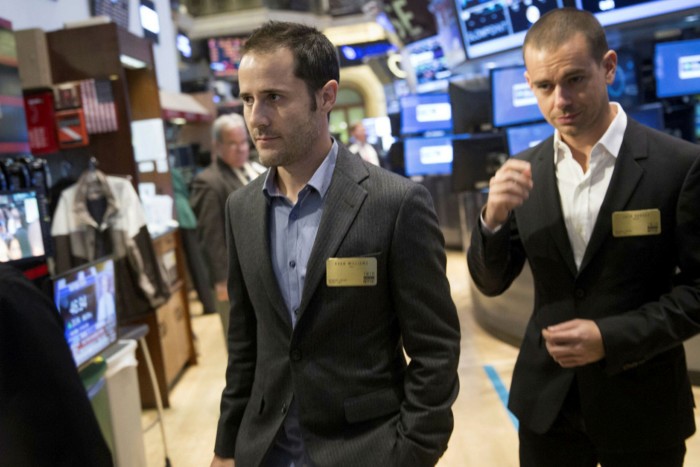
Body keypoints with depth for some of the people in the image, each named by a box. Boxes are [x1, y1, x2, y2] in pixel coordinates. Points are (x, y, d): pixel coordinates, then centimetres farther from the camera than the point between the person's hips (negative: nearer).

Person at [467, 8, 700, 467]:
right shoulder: (524, 171, -2)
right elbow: (491, 283, 0)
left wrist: (611, 337, -19)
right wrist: (494, 217, -18)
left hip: (642, 404, -2)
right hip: (547, 401, 3)